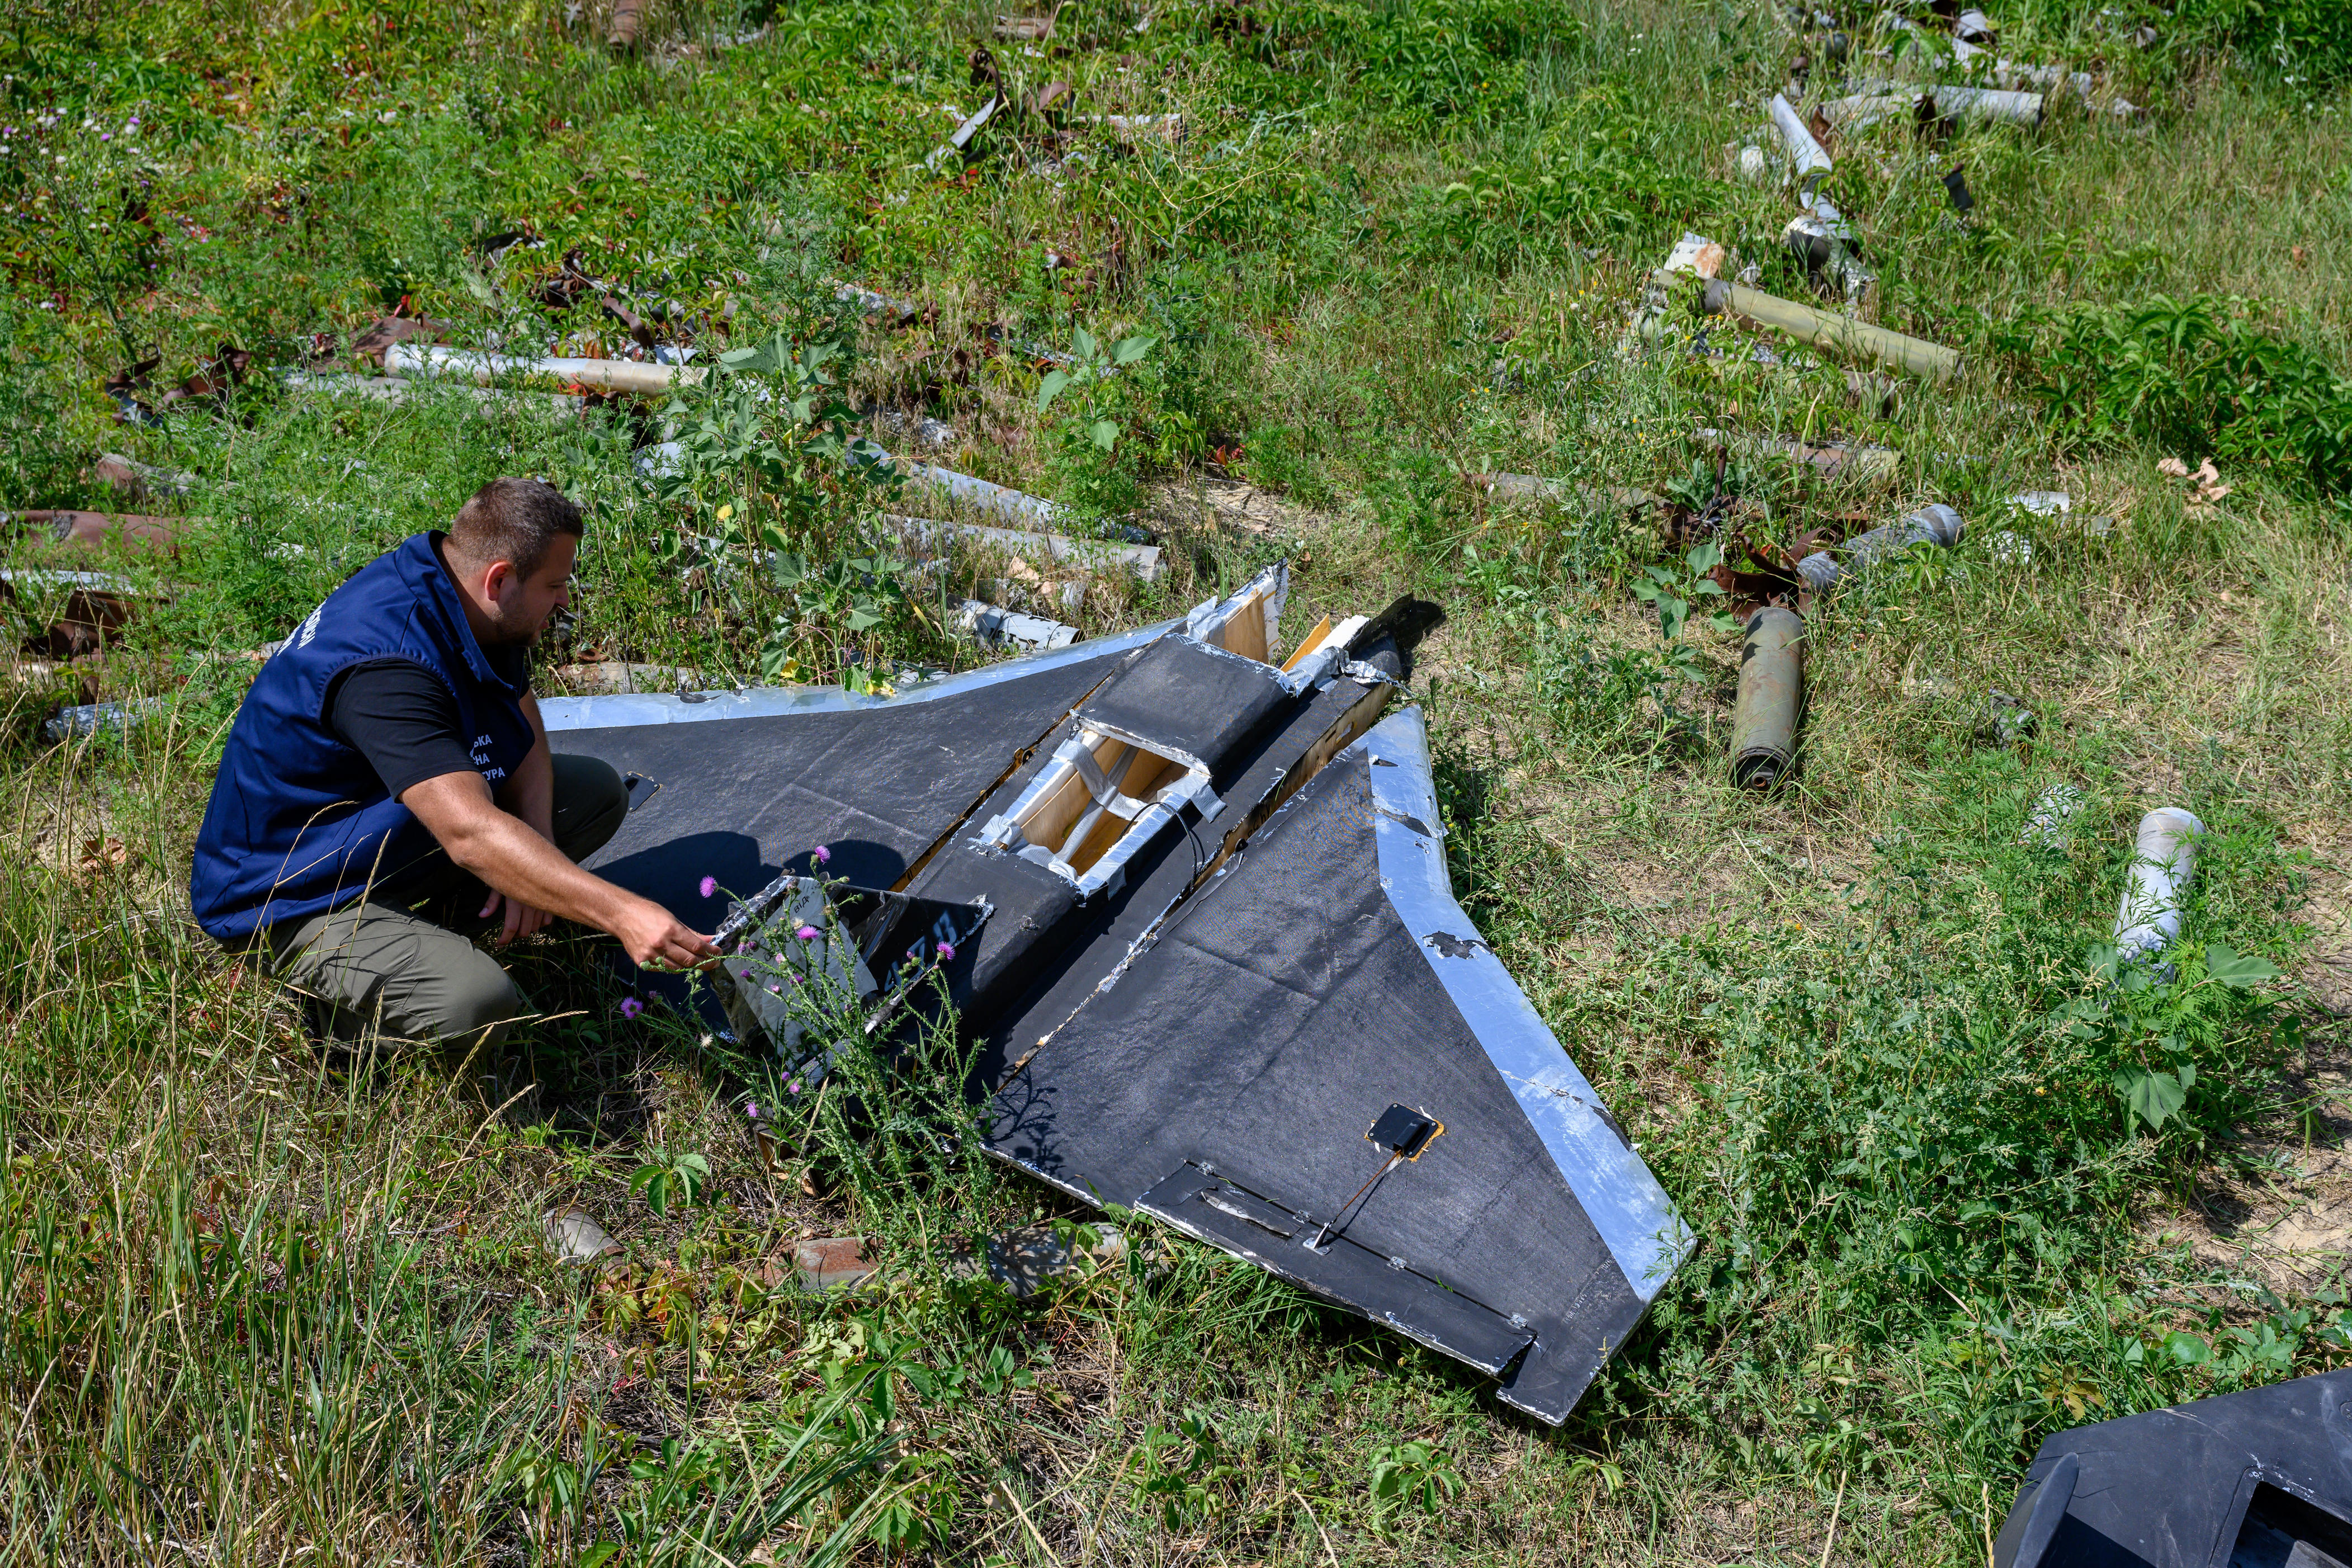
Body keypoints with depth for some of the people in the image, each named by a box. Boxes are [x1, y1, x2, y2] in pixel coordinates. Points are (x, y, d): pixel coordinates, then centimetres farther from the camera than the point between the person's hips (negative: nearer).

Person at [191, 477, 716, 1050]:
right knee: (476, 1003, -33)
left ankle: (421, 923, 1)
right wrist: (621, 913, -46)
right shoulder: (385, 664, -34)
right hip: (295, 897, -9)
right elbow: (472, 834, -43)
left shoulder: (470, 606, -5)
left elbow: (526, 735, 7)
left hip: (399, 840, 9)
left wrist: (535, 859, -10)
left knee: (598, 790, 4)